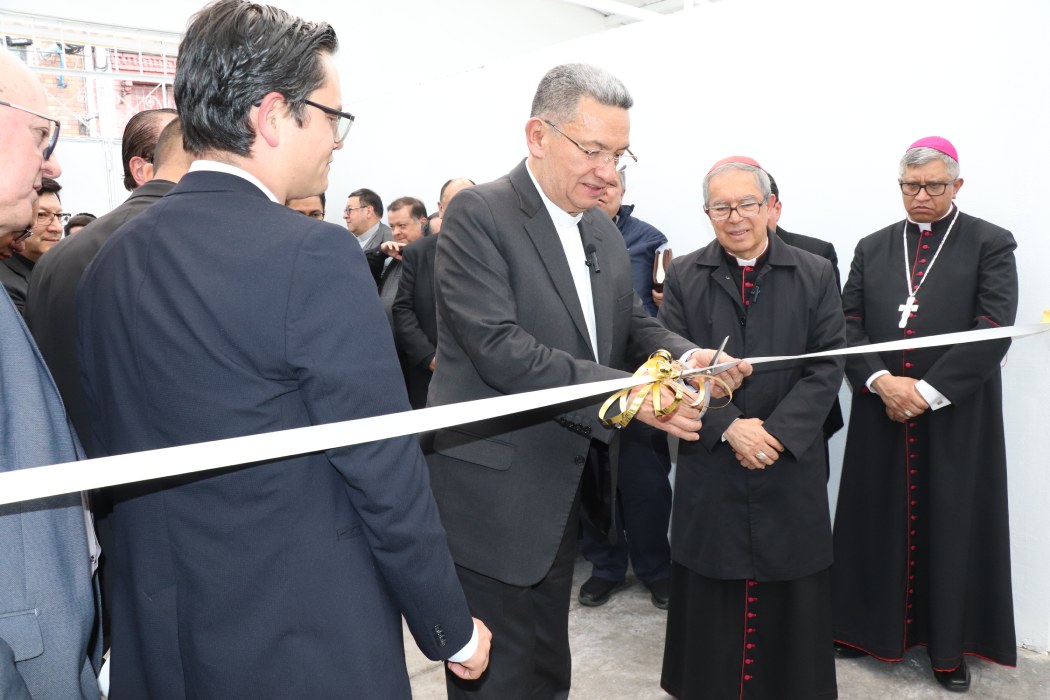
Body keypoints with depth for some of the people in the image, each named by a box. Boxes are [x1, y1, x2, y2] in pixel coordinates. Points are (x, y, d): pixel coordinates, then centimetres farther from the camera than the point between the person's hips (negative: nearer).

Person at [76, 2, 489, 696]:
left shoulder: (108, 262, 0)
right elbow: (384, 471, -19)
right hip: (309, 643, -6)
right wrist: (452, 629, -6)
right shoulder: (315, 256, -21)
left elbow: (110, 451, 8)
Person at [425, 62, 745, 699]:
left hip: (562, 490, 8)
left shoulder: (603, 231, 11)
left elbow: (635, 325, 11)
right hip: (494, 496, -7)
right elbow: (499, 349, -24)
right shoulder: (479, 215, -15)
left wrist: (685, 358, -11)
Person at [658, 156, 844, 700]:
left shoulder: (815, 276, 3)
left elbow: (828, 365, -2)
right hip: (709, 464, 0)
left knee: (790, 593, 10)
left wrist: (777, 432, -14)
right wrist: (728, 427, -14)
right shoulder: (684, 277, 3)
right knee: (712, 596, 8)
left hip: (791, 463, 0)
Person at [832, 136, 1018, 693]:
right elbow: (847, 324, 3)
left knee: (952, 526, 6)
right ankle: (869, 625, 24)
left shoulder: (990, 245, 1)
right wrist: (880, 381, -13)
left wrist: (928, 391, -16)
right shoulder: (872, 248, 11)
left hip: (956, 417, -2)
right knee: (877, 518, 9)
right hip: (881, 413, 3)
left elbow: (993, 331, -10)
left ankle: (949, 643, 23)